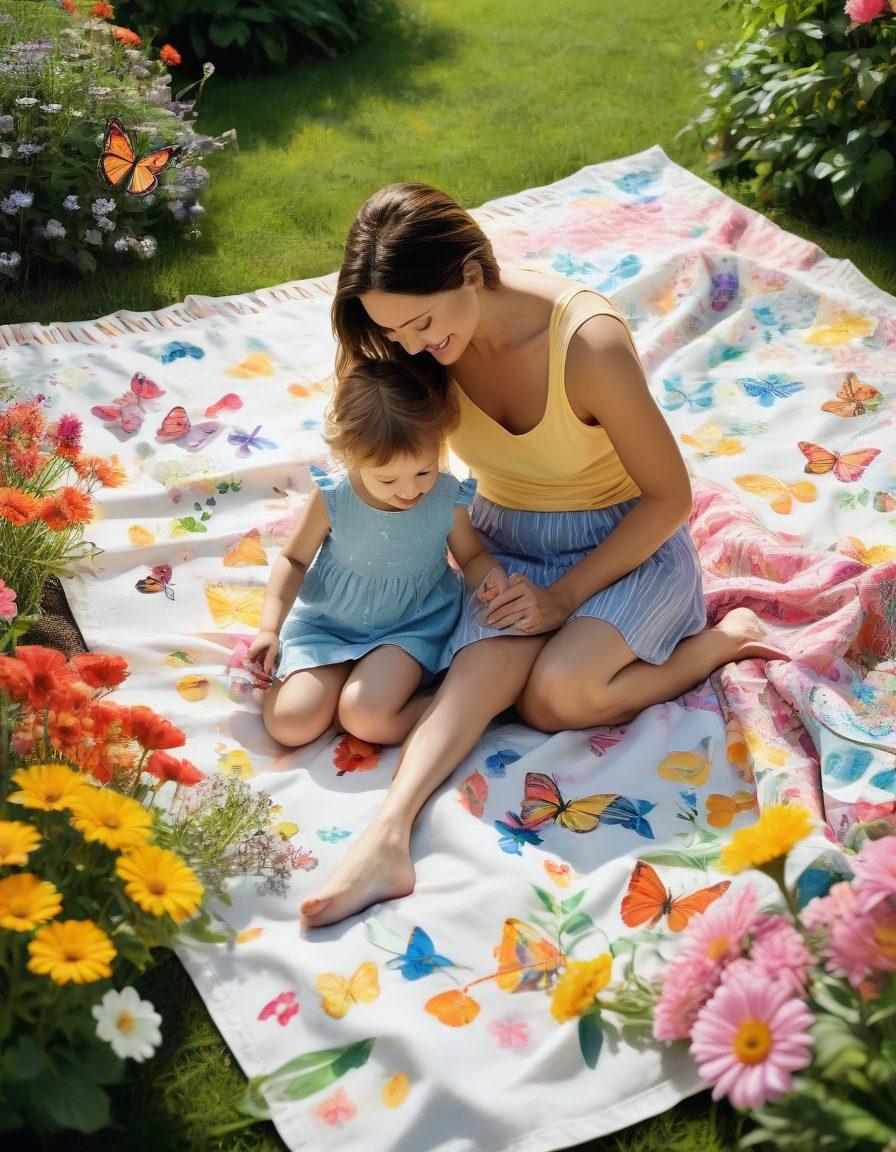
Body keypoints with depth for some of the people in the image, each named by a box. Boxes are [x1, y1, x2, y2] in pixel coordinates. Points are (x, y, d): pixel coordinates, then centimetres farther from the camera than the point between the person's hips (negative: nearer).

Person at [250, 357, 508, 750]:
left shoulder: (448, 499, -13)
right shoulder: (332, 497, -16)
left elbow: (472, 556, 5)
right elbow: (293, 559, -1)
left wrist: (491, 577, -20)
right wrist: (270, 626, -12)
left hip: (410, 626, -1)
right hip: (326, 624, 1)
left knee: (366, 717, -28)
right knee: (290, 723, -15)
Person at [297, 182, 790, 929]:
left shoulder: (589, 341, -29)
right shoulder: (431, 346, -13)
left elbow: (669, 497, -18)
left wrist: (565, 595, -20)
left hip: (624, 543, -4)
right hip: (506, 541, 4)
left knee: (554, 693, -29)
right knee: (487, 666, -28)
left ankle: (718, 642, -7)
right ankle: (388, 839, -37)